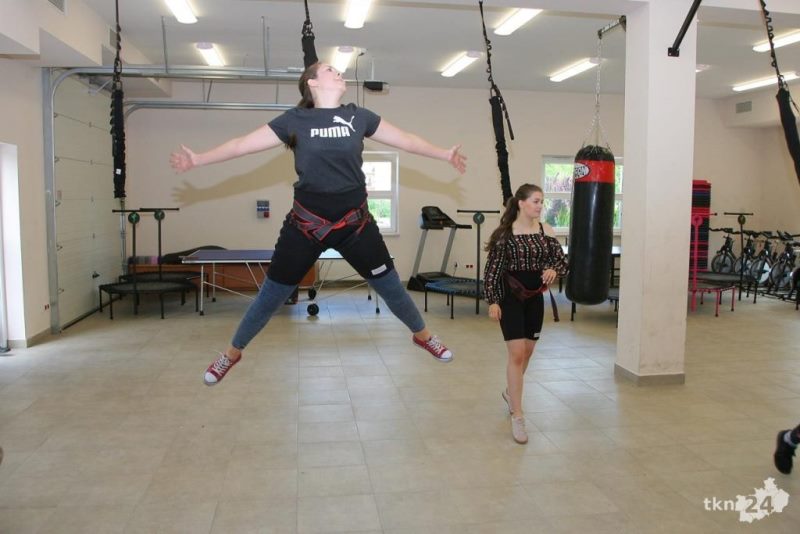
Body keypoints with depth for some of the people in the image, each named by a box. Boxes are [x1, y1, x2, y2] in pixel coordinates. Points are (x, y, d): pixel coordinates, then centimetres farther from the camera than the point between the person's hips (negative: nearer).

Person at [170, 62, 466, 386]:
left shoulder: (358, 117, 4)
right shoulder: (295, 120, -2)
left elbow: (405, 140, 13)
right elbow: (243, 144, 2)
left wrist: (445, 155, 16)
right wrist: (198, 160, 1)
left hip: (354, 222, 2)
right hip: (306, 224, -1)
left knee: (390, 286, 11)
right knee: (271, 295, 7)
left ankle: (422, 336, 38)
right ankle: (232, 353, 29)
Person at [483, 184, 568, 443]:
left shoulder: (545, 230, 1)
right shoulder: (505, 233, -10)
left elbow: (562, 260, 6)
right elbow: (492, 269, -8)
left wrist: (553, 270, -17)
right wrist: (492, 301, -13)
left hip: (535, 298, 5)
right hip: (510, 297, -5)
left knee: (527, 352, 15)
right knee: (516, 353, -9)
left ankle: (510, 392, 43)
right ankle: (517, 416, 1)